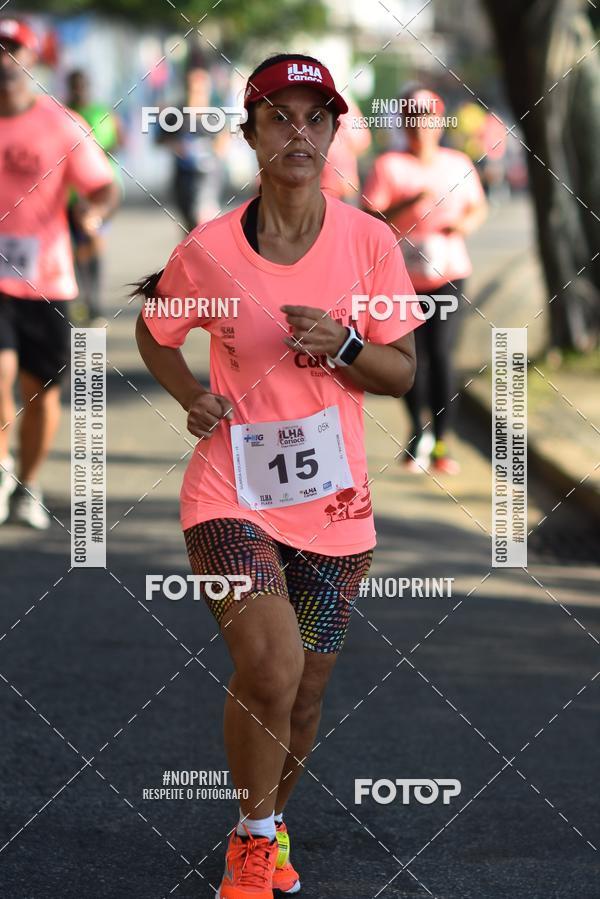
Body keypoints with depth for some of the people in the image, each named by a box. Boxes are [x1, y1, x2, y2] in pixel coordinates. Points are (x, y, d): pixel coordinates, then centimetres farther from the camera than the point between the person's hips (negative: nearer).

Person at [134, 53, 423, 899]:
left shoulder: (369, 241, -2)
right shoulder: (209, 249, -5)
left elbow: (403, 373, 4)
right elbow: (154, 331, 15)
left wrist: (344, 345, -16)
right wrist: (191, 395, -4)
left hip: (332, 499, 3)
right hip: (232, 489, -3)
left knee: (305, 693, 11)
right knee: (269, 665, -23)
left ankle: (274, 818, 40)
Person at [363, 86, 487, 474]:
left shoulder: (459, 164, 9)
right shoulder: (388, 167, -2)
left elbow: (478, 207, 20)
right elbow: (370, 220, -7)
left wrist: (466, 223, -2)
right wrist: (410, 204, -21)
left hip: (447, 271, 1)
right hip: (402, 275, -1)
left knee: (441, 354, -8)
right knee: (413, 356, 4)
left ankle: (441, 442, 0)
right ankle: (418, 433, 26)